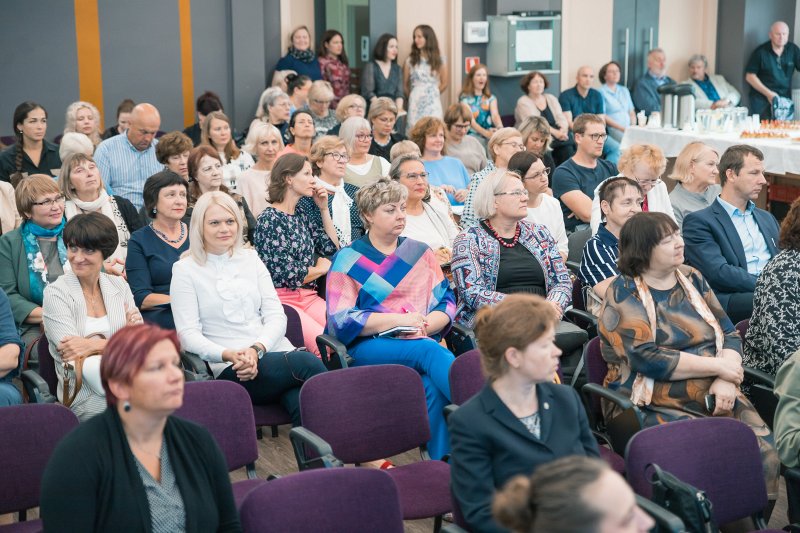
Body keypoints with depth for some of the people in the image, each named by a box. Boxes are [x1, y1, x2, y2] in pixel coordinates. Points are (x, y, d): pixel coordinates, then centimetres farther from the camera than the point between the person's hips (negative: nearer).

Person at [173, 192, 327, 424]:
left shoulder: (251, 259, 18)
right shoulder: (185, 270, 7)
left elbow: (276, 316, 10)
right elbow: (188, 334, -2)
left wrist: (257, 349, -11)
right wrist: (229, 355, -20)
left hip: (272, 351, 4)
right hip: (229, 369, -3)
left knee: (302, 404, -32)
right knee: (307, 362, -30)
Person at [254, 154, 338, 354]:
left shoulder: (301, 217, 17)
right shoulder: (269, 219, -6)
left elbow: (332, 248, 22)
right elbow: (289, 274, -12)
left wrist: (323, 209, 17)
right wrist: (321, 268, 6)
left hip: (308, 296, 7)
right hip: (282, 298, -7)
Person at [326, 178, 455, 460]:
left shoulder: (420, 253, 18)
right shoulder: (348, 260, 6)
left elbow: (446, 302, 13)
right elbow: (341, 320, -4)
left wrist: (425, 326, -10)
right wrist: (398, 319, -14)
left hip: (422, 341, 3)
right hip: (366, 348, -3)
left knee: (433, 385, -33)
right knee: (430, 351, -34)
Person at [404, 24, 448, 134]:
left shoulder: (438, 59, 5)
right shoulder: (410, 60, 1)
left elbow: (444, 83, 14)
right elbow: (405, 84, 8)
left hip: (433, 103, 1)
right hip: (416, 103, -1)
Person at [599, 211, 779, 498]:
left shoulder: (691, 278, 14)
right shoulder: (624, 294, -5)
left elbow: (729, 334, 12)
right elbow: (646, 358, -17)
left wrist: (728, 381, -9)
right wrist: (717, 366, -12)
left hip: (714, 397, 5)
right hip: (658, 407, -5)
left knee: (766, 450, -18)